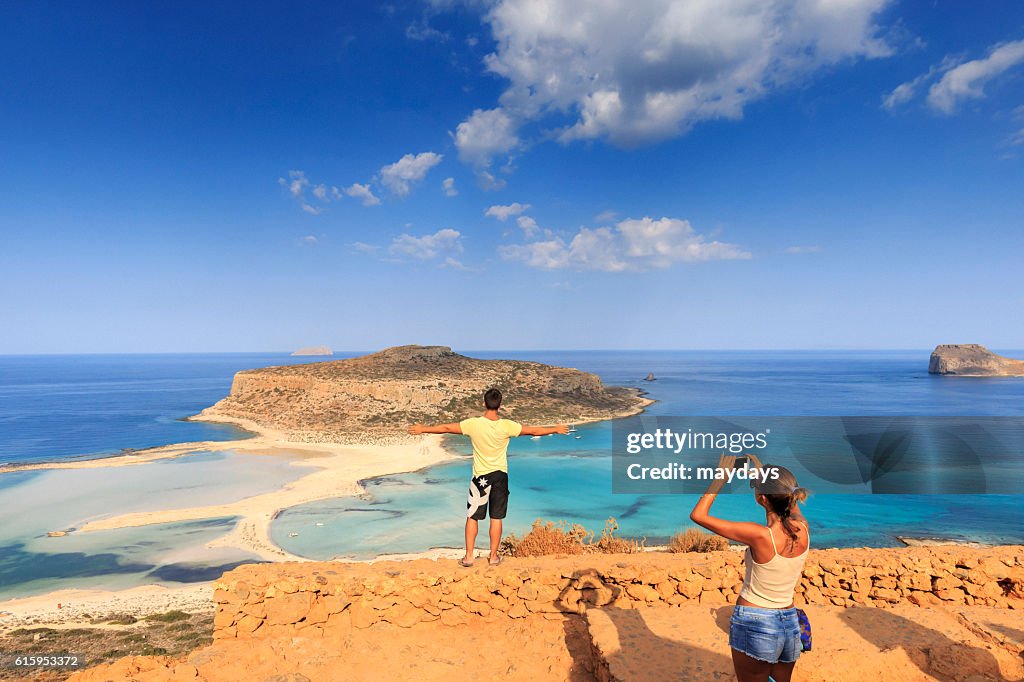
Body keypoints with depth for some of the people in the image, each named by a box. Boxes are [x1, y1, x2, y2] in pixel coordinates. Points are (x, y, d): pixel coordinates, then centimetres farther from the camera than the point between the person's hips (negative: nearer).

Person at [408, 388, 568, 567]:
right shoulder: (507, 426, -12)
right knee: (496, 518, 11)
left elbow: (446, 428, -7)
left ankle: (469, 556, 13)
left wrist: (422, 429, 7)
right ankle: (493, 556, 19)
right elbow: (534, 431, -3)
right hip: (500, 475, 1)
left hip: (481, 476, -1)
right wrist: (556, 429, 12)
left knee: (472, 517, 11)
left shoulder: (474, 424, -15)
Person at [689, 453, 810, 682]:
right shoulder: (803, 530, -10)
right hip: (790, 625, 5)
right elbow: (791, 502, 16)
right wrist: (763, 474, 13)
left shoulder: (760, 536, -25)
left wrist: (721, 476, -14)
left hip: (754, 626, -5)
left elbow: (698, 515, -20)